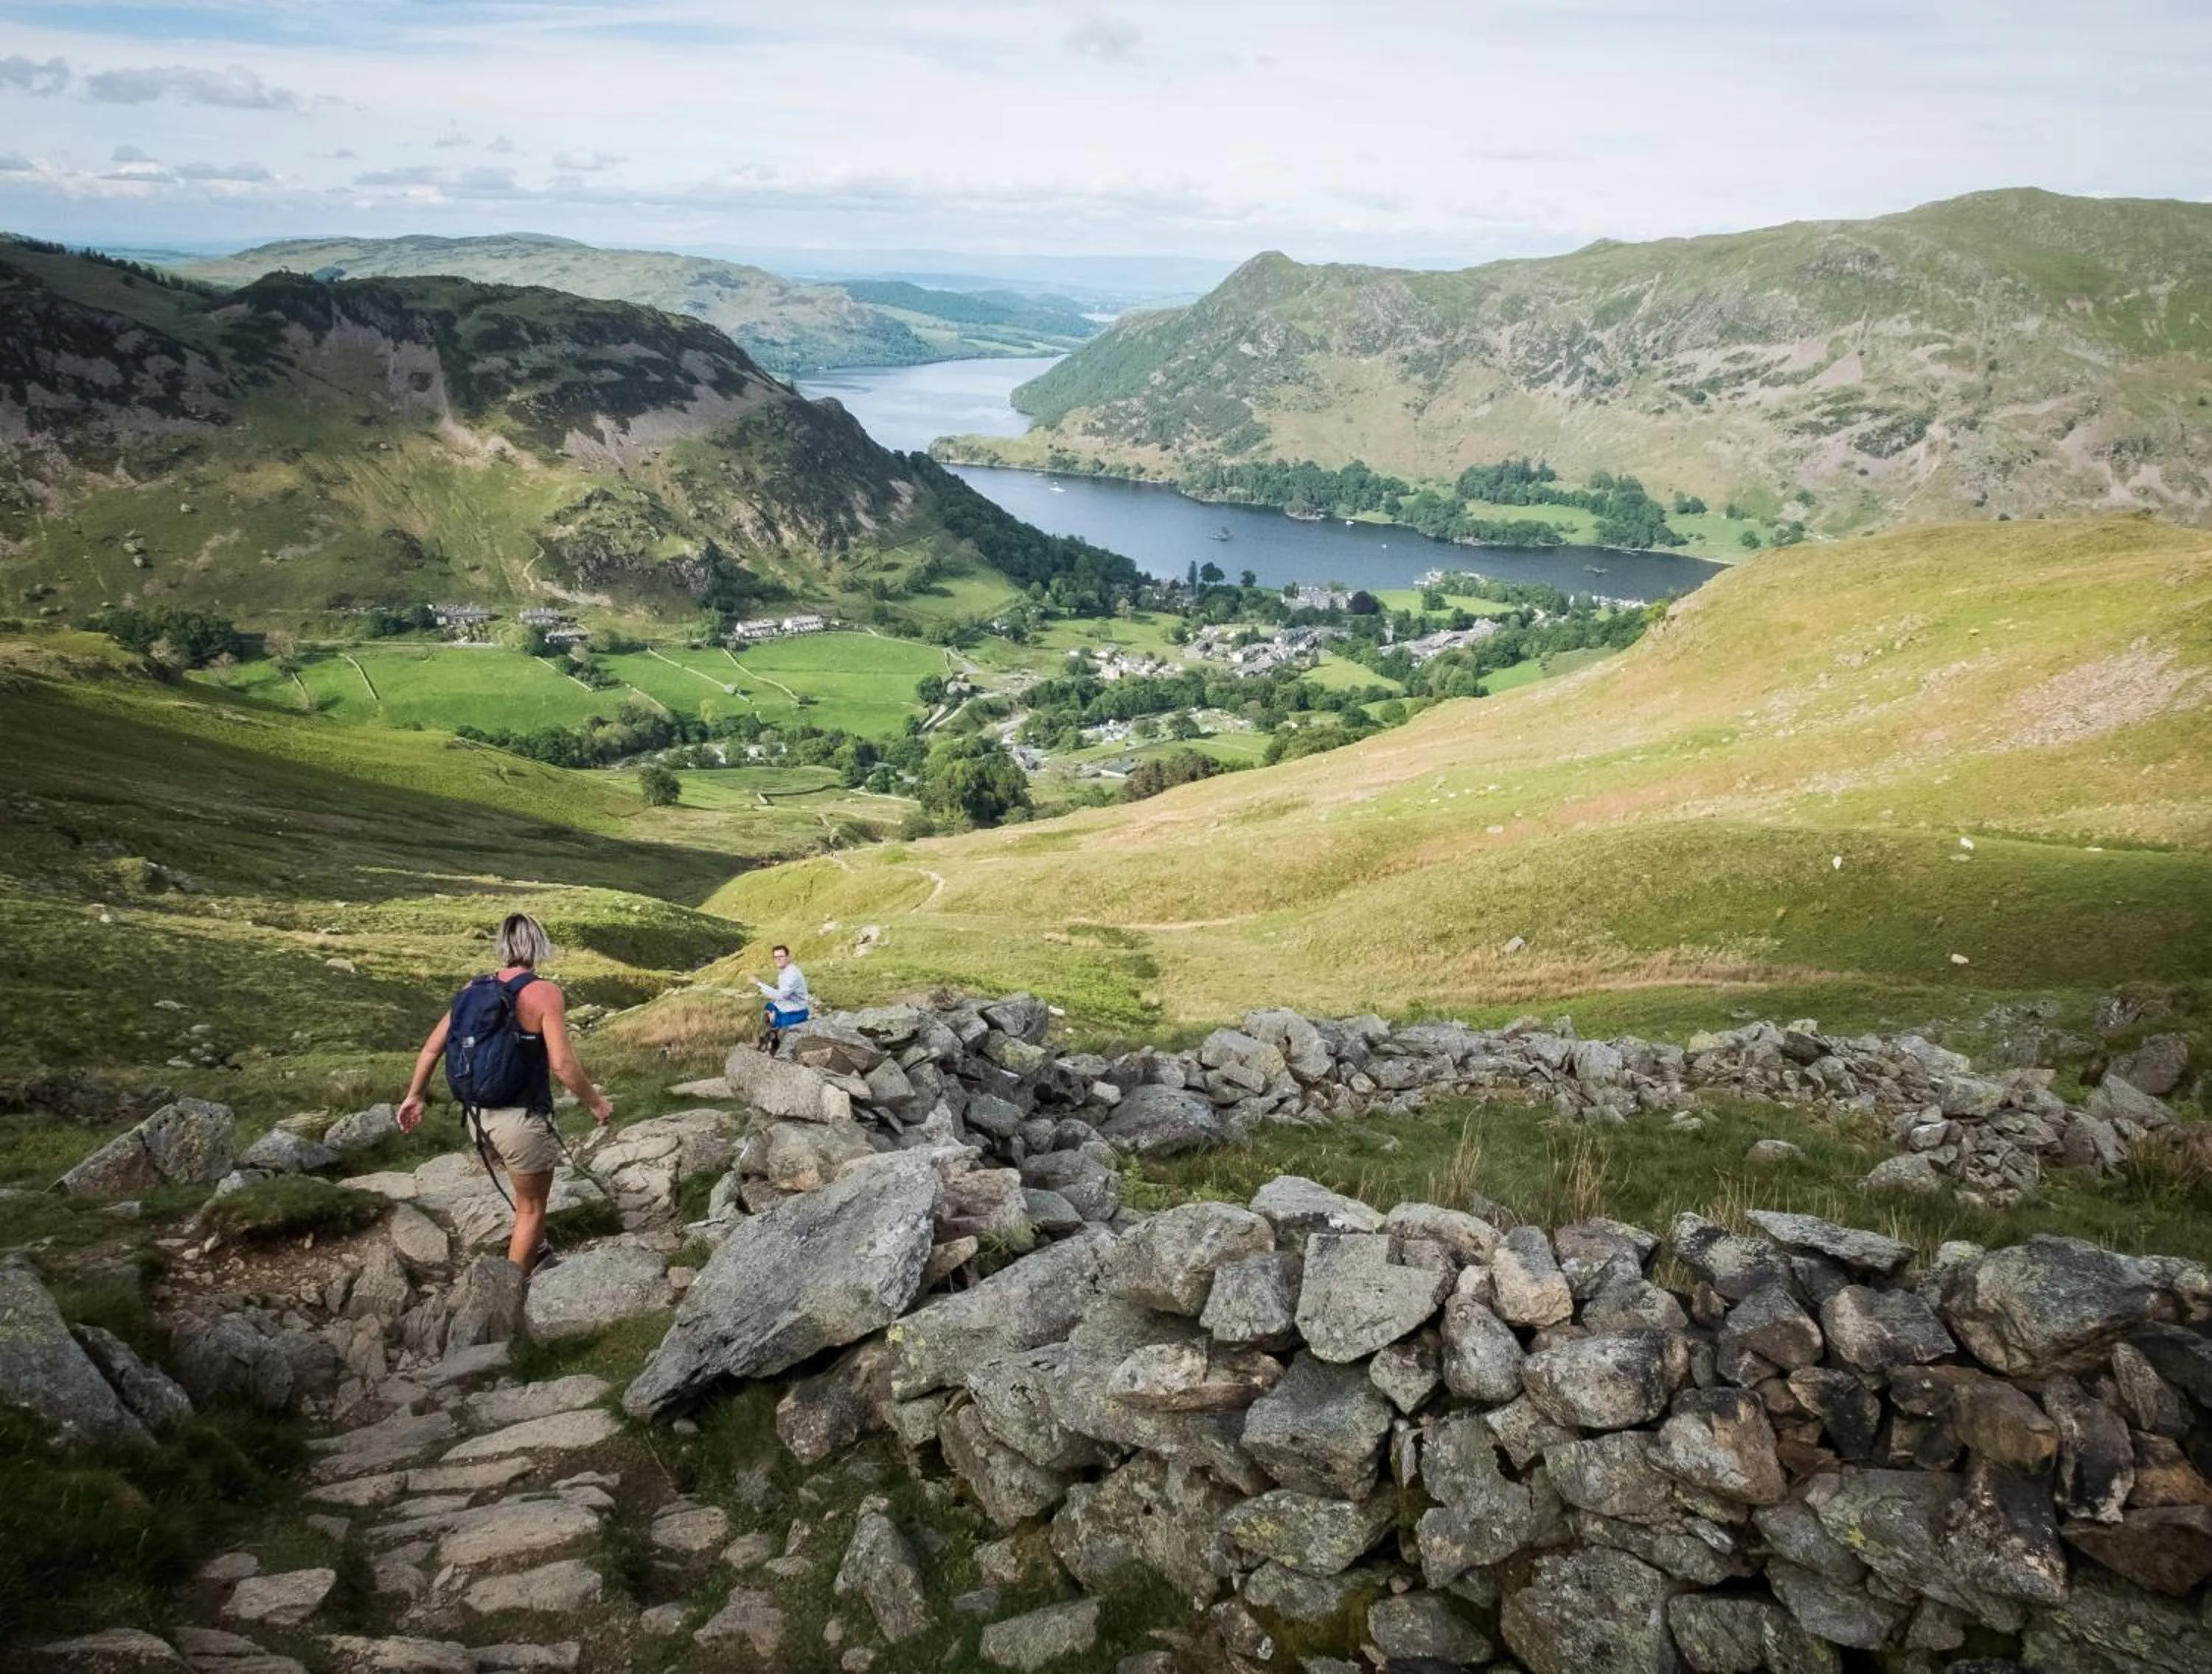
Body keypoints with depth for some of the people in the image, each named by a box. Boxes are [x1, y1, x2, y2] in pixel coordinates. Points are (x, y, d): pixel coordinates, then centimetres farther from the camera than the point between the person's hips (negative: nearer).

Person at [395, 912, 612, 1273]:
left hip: (482, 1115, 6)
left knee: (529, 1192, 31)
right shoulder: (544, 993, -16)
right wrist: (595, 1102, -8)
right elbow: (562, 1064, -22)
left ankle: (535, 1251, 41)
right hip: (523, 1119, -6)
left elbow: (431, 1048, 6)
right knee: (531, 1207, 13)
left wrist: (414, 1097, 19)